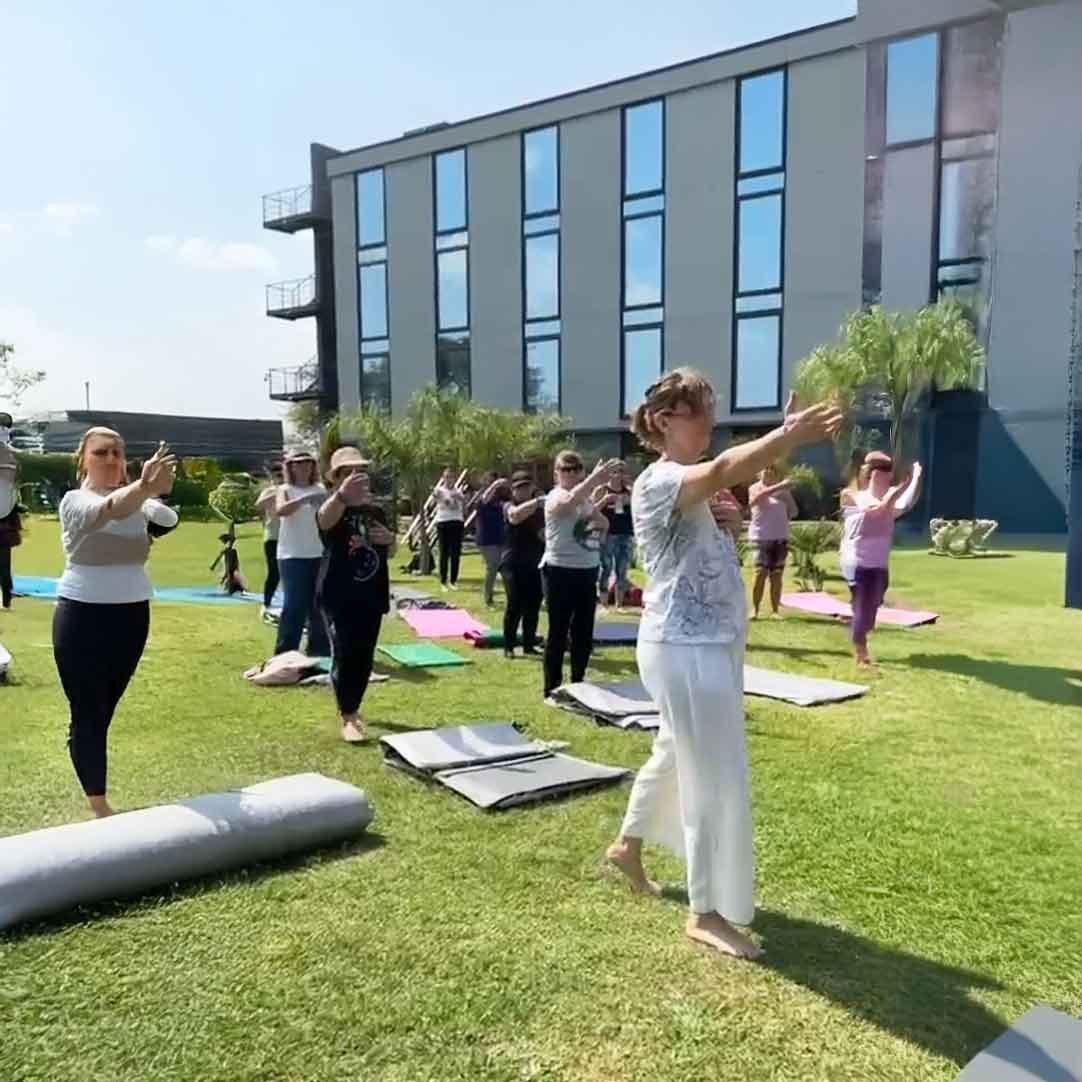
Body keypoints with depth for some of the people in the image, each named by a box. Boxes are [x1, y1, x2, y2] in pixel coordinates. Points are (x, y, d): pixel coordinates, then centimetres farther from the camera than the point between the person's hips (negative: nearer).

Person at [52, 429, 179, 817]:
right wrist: (145, 487, -52)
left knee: (104, 713, 15)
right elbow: (109, 510, -33)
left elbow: (167, 520, -13)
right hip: (83, 616, -4)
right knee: (87, 715, -1)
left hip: (132, 615, 5)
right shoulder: (74, 500, -10)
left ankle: (97, 796, 27)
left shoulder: (135, 500, 6)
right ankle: (100, 808, 4)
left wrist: (152, 491, -29)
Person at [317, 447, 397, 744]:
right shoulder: (334, 510, -10)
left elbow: (391, 552, 20)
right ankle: (348, 717, 1)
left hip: (372, 596, 6)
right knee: (345, 654, -10)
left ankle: (353, 708, 30)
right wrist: (342, 495, -61)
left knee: (364, 657, 12)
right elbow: (324, 518, -38)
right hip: (339, 596, -5)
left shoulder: (377, 511, 9)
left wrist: (390, 539, -7)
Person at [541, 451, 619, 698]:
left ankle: (578, 684, 26)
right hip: (560, 572, -7)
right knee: (558, 632, -2)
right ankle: (552, 688, 8)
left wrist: (599, 520, -1)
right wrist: (595, 479, -50)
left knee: (584, 632, 13)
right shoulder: (556, 498, -11)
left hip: (588, 572, 7)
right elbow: (572, 499, -36)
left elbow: (604, 527, 23)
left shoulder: (586, 499, 12)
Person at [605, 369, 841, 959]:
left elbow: (740, 480, 3)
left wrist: (787, 434, -12)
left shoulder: (692, 485, 15)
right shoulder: (659, 481, -18)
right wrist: (788, 435, -45)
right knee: (717, 780, -2)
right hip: (685, 650, -10)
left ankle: (627, 845, 45)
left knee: (677, 754, 24)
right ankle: (706, 913, 13)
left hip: (711, 645, 10)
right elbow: (721, 472, -36)